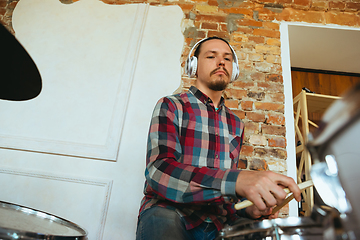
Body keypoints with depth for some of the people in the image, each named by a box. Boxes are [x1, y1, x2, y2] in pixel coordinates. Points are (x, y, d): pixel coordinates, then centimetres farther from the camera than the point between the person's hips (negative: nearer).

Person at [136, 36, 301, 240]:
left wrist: (247, 206, -2)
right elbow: (159, 170, -20)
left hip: (217, 220, 5)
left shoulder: (236, 124, 15)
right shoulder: (171, 107, -3)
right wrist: (236, 179, -34)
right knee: (163, 222, -36)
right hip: (167, 213, -4)